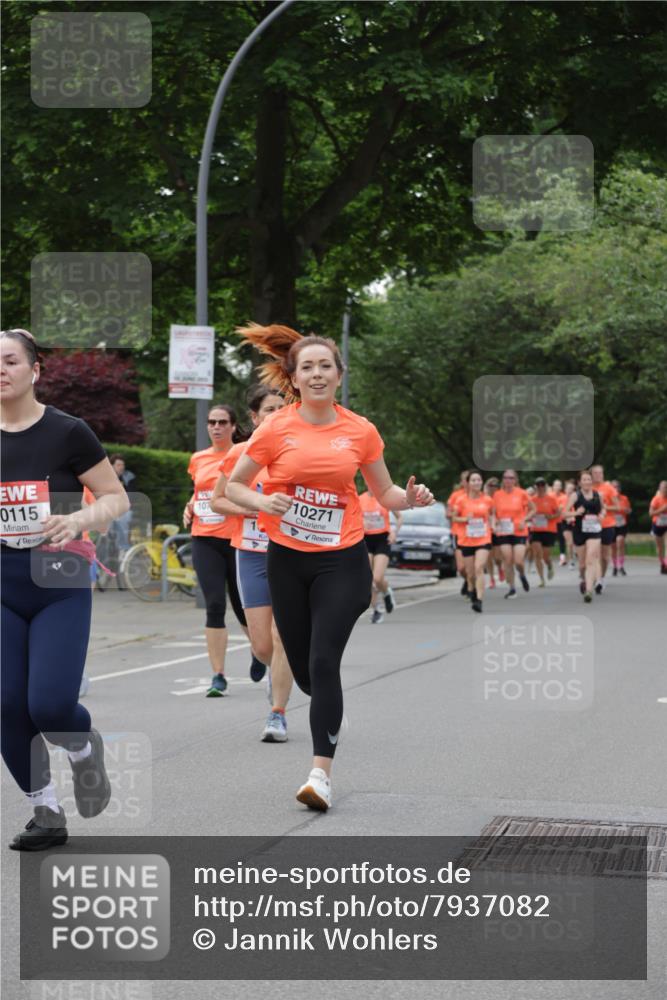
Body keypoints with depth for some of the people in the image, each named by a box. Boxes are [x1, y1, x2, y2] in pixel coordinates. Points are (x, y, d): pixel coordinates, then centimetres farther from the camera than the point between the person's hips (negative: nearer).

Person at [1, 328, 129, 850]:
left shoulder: (67, 432, -7)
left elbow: (117, 497, -3)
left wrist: (77, 519, -21)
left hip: (60, 585, -4)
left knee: (49, 706, -15)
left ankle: (86, 750, 22)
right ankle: (47, 814, 15)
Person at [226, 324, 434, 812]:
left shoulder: (360, 430, -1)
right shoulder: (277, 429, -4)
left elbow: (385, 492, 11)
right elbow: (233, 485, 4)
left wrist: (411, 498, -11)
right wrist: (262, 501, -17)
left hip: (342, 560, -1)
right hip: (288, 559, 1)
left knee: (324, 662, -14)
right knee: (302, 668, 9)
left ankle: (322, 772, -11)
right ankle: (331, 712, 42)